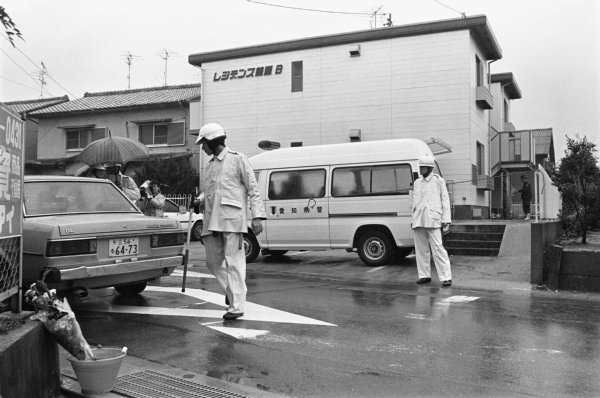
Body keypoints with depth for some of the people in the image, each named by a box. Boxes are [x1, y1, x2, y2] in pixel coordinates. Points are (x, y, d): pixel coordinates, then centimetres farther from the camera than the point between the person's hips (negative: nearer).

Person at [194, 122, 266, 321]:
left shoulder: (237, 159, 2)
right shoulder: (210, 165, 22)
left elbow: (253, 189, -3)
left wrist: (257, 216, -12)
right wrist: (200, 200, 6)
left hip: (232, 218, -7)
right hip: (211, 220, 7)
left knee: (234, 262, -8)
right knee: (213, 262, 9)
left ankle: (237, 306, -4)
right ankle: (232, 291, 29)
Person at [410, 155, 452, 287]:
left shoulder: (438, 181, 5)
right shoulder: (417, 182, 18)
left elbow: (445, 200, 3)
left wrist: (445, 219, -4)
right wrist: (413, 218, 15)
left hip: (432, 220, -5)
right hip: (418, 220, 6)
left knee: (437, 248, -10)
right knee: (421, 249, 7)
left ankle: (446, 277, -8)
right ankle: (424, 276, 16)